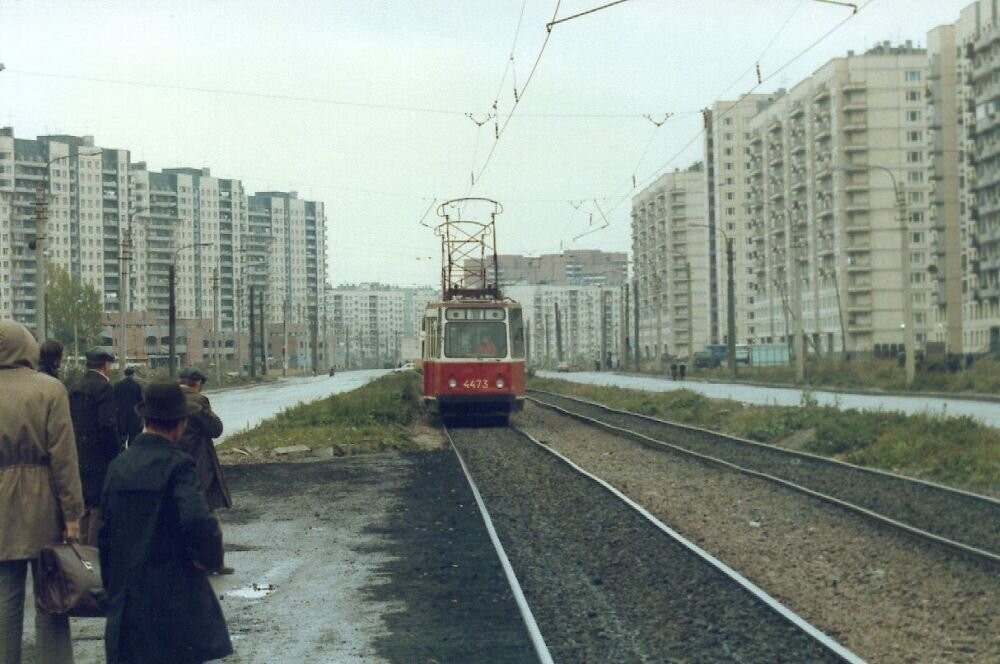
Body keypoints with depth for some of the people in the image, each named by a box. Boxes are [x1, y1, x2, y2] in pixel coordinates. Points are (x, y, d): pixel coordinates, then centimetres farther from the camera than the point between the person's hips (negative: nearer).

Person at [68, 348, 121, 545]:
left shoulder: (76, 388, 11)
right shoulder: (103, 387, -14)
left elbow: (70, 423, 14)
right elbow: (108, 425, -20)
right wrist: (116, 452, -11)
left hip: (79, 457, 8)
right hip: (99, 458, -8)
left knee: (85, 508, 15)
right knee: (99, 507, -5)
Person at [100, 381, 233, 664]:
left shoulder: (119, 464, 4)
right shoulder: (178, 465, -13)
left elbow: (106, 531, 8)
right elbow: (199, 521, -27)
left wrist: (111, 585, 17)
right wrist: (208, 557, -7)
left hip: (126, 596, 6)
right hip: (173, 595, -5)